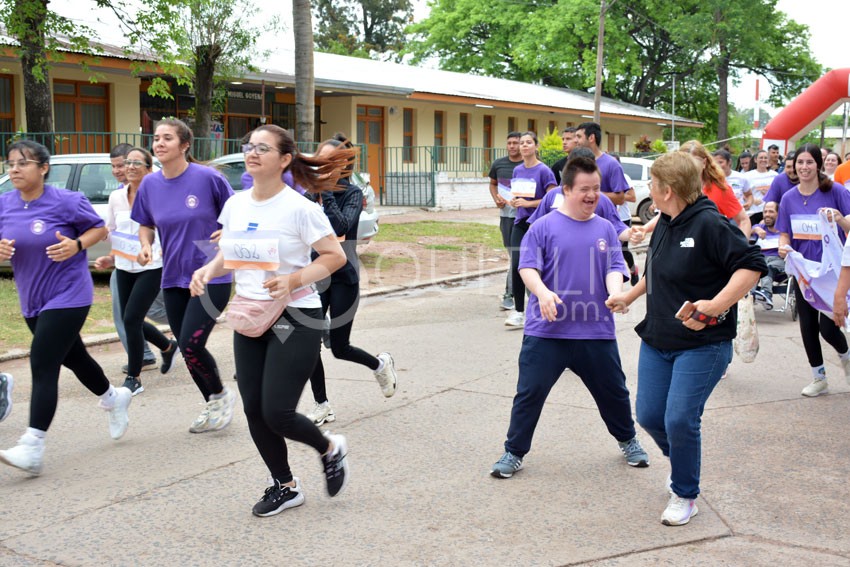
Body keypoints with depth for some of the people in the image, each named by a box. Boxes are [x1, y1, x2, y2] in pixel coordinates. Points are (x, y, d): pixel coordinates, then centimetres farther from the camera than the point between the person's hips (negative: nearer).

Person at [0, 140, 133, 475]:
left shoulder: (66, 201, -14)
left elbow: (99, 228, -2)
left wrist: (77, 245, -21)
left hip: (68, 295, -6)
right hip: (31, 300, 7)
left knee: (42, 365, -15)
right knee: (73, 357, 22)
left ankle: (32, 448, -15)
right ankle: (113, 399, 48)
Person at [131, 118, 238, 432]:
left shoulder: (208, 177, -12)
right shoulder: (150, 184, 2)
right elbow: (145, 224, 15)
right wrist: (146, 246, -4)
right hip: (173, 278, 6)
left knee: (191, 345, -13)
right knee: (188, 348, 10)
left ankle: (221, 395, 15)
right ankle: (213, 405, 31)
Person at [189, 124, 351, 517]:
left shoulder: (298, 208, -13)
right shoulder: (236, 204, 5)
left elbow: (335, 256, -11)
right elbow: (228, 253, 17)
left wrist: (294, 280, -25)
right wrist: (208, 270, -5)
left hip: (295, 320, -6)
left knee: (277, 413, -9)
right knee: (254, 411, 6)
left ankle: (330, 449, 23)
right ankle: (285, 486, 27)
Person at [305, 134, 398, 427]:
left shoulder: (352, 193, -8)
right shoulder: (312, 192, 5)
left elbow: (340, 227, -25)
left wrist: (327, 192, -24)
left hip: (342, 277, -4)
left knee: (339, 347, 1)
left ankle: (381, 364, 33)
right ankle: (322, 406, 12)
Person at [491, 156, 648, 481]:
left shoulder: (605, 229, 7)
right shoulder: (544, 227, -3)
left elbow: (615, 268, 2)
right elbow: (528, 267, -8)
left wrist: (615, 293, -20)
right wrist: (542, 292, -27)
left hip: (597, 331, 3)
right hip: (546, 331, -3)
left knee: (613, 390, 16)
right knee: (530, 393, 1)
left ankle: (628, 441, 40)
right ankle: (514, 453, 16)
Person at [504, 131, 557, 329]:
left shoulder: (544, 171, -9)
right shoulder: (517, 170, 10)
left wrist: (528, 203, -18)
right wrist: (514, 201, 0)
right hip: (520, 223, 5)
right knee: (516, 266, -6)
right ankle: (518, 312, -1)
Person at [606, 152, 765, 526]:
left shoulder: (709, 224, -18)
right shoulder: (664, 224, 7)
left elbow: (752, 265, -23)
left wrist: (715, 306, -32)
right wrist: (629, 296, 26)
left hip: (702, 344, -8)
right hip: (658, 339, 8)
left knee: (680, 421, -10)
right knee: (649, 416, 6)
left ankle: (685, 495, 14)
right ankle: (682, 460, 38)